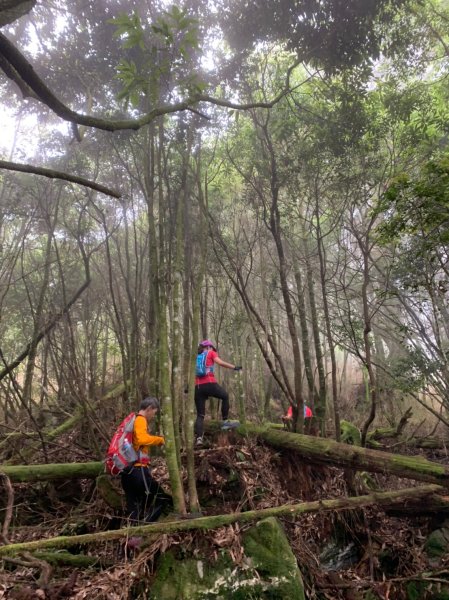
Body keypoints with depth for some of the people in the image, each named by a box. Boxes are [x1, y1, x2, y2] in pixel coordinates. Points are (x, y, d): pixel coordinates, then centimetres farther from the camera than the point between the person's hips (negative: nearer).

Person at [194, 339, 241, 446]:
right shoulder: (211, 353, 11)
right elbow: (220, 362, -6)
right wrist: (234, 367, -4)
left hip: (197, 387, 5)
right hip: (209, 384, -5)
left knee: (200, 415, 10)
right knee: (225, 396, 22)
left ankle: (199, 438, -2)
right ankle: (225, 421, 18)